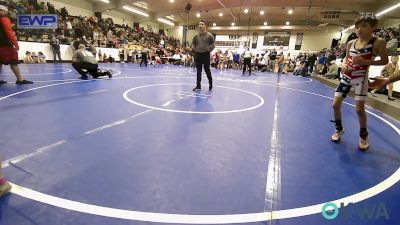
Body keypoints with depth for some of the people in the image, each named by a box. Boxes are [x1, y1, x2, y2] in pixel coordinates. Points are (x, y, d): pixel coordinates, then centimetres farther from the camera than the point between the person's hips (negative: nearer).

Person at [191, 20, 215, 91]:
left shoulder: (209, 35, -3)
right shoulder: (196, 36, 7)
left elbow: (213, 45, 0)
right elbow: (193, 44, 19)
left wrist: (209, 50, -4)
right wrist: (195, 50, 8)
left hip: (206, 55, -4)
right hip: (198, 55, 4)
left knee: (207, 70, 1)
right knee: (198, 71, 6)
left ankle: (210, 84, 20)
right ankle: (198, 86, 13)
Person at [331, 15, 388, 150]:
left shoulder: (378, 42, -9)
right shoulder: (350, 43, 4)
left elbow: (384, 61, -5)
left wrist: (365, 62, -20)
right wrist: (344, 65, -6)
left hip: (361, 78, -4)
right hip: (346, 76, 4)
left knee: (359, 109, -6)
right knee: (335, 104, 0)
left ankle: (363, 135, 20)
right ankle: (339, 129, 24)